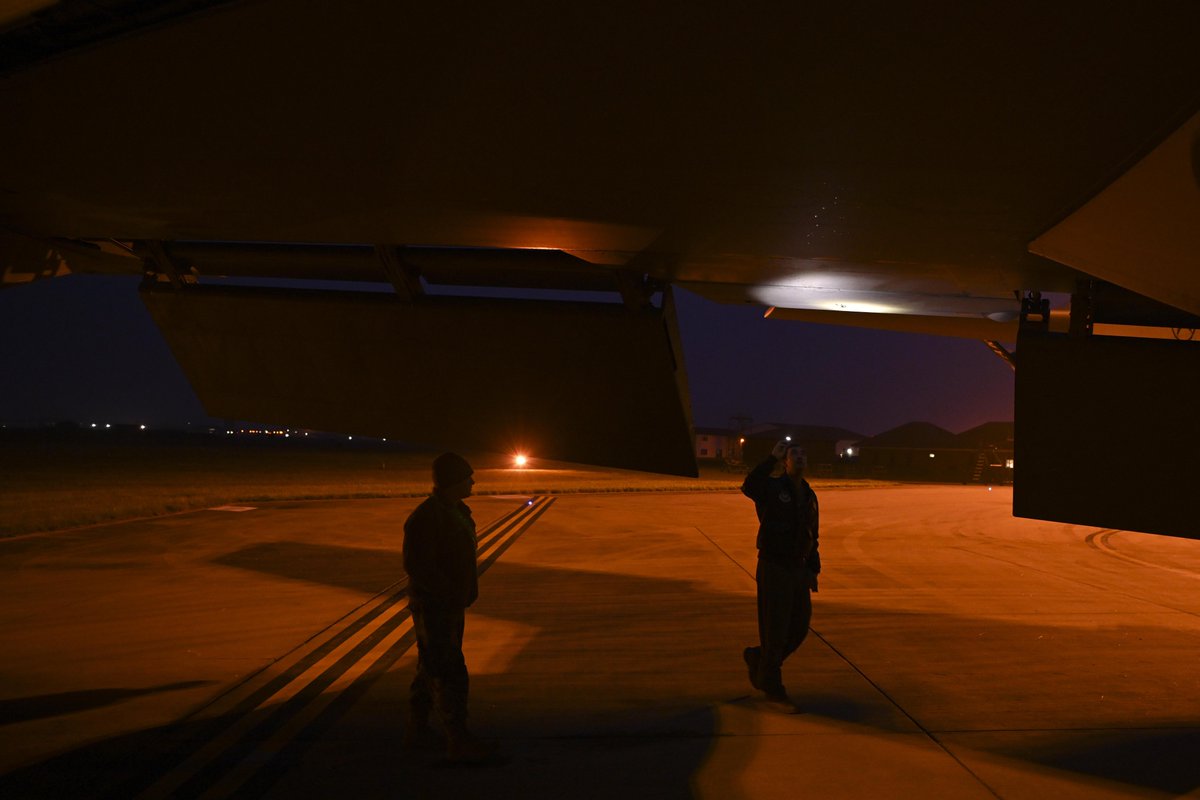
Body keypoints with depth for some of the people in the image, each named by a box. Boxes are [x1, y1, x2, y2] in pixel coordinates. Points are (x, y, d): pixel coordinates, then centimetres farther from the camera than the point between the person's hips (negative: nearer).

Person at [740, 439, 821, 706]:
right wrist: (772, 458, -32)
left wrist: (814, 570, 13)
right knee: (775, 629, 0)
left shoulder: (809, 496, 12)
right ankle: (772, 686, 16)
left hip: (799, 570, 7)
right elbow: (749, 486, -34)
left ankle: (757, 657, 32)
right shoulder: (772, 487, -10)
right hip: (774, 568, -7)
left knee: (800, 628, 10)